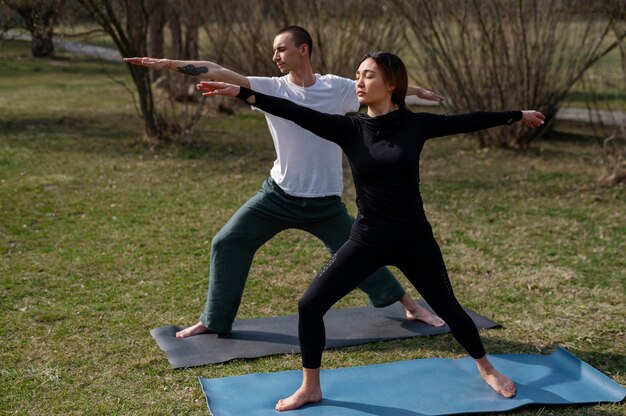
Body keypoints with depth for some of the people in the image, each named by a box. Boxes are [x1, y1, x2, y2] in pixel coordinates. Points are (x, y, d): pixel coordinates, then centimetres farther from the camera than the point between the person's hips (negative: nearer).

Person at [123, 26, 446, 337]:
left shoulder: (337, 88, -7)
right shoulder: (271, 89, -9)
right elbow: (219, 72, -18)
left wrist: (418, 90, 21)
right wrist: (169, 64, -26)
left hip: (325, 202, -1)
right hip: (279, 195, 1)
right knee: (226, 244, -2)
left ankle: (411, 307, 31)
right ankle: (213, 321, 15)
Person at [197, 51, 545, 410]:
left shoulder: (415, 125, -6)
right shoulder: (350, 128, -6)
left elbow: (467, 122, 5)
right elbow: (297, 113, -14)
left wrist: (516, 115, 14)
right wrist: (241, 92, -23)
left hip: (414, 239, -1)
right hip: (367, 240, 1)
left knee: (448, 308, 13)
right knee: (310, 305, -6)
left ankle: (487, 370, 40)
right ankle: (310, 387, 13)